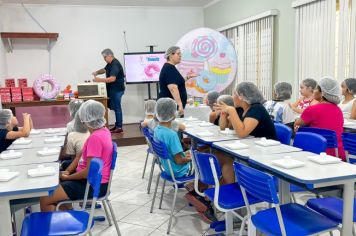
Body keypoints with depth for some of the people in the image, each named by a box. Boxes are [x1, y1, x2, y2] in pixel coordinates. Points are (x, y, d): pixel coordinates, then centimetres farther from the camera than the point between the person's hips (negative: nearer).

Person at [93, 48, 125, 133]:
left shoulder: (115, 64, -19)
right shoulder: (110, 63, 13)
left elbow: (112, 79, -27)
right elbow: (104, 70, 28)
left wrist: (99, 80, -25)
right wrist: (97, 72, 7)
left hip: (117, 90, -10)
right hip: (112, 89, 10)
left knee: (117, 107, -6)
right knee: (115, 107, 13)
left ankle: (119, 127, 0)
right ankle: (117, 125, 20)